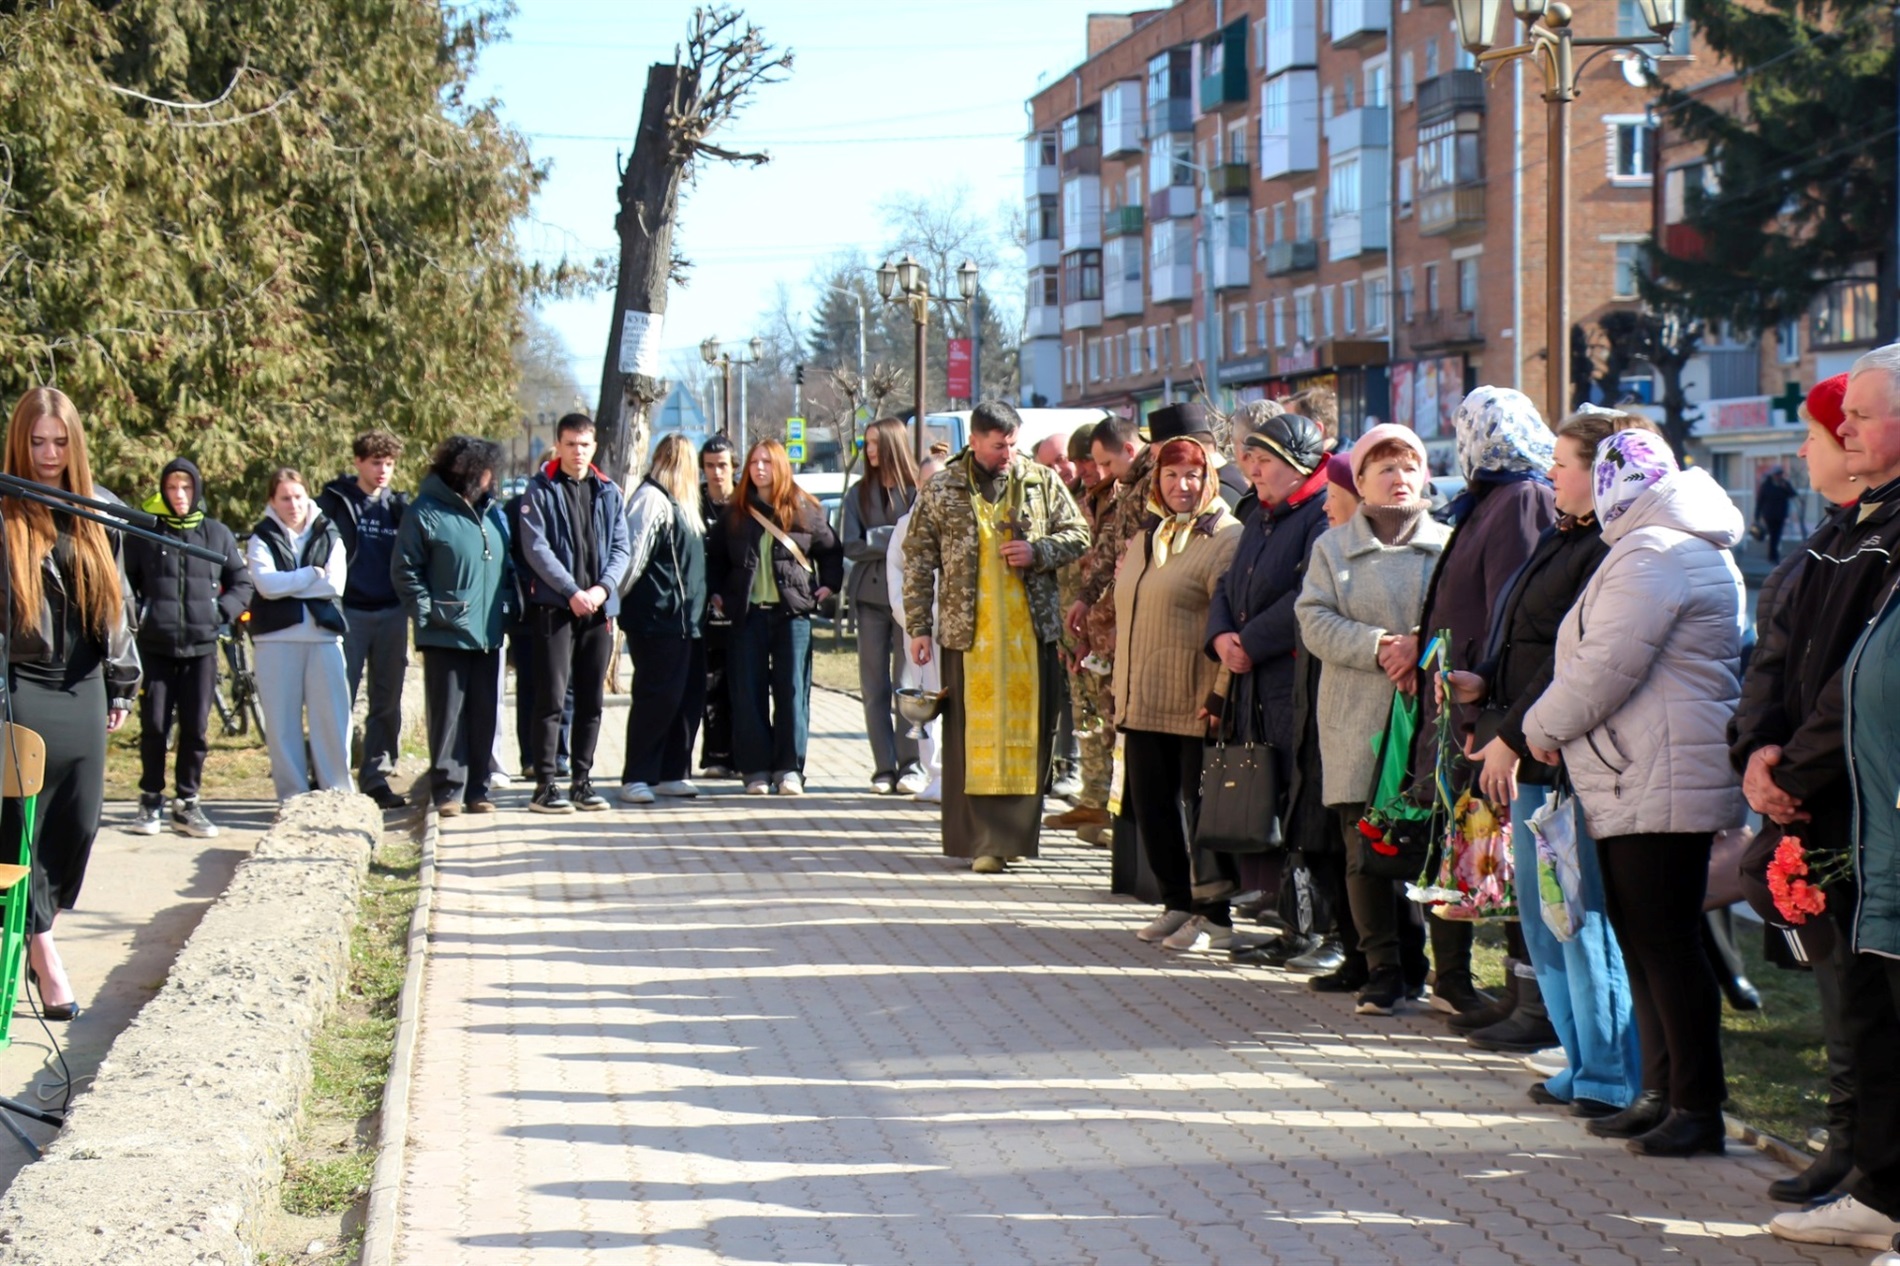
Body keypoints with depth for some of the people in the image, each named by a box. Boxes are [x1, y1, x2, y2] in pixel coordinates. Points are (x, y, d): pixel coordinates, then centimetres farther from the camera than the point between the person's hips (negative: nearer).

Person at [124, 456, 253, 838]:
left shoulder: (217, 534, 6)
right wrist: (138, 617, -7)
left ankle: (187, 803, 11)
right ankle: (151, 801, 12)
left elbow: (242, 584, 12)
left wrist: (219, 613, -3)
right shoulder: (144, 533, 2)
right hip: (155, 646, -1)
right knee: (154, 726, -1)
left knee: (196, 728, 2)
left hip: (201, 647, 1)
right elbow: (123, 583, 7)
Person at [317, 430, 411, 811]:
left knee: (387, 701, 7)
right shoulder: (334, 501, 1)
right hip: (348, 612, -4)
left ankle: (376, 776, 14)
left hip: (391, 614, 4)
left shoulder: (398, 506, 13)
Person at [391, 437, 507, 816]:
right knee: (448, 715, -2)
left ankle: (477, 789, 15)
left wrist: (507, 607, 10)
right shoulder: (426, 512, -5)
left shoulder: (490, 512, 15)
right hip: (446, 636, -6)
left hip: (488, 635, 6)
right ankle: (448, 791, 3)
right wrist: (429, 613, -12)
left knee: (485, 715, 7)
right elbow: (405, 572, -6)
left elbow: (506, 566, 22)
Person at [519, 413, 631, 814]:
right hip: (555, 607, -4)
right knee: (551, 699, -6)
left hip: (599, 608, 4)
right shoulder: (540, 490, 0)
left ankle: (582, 780, 15)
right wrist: (572, 591, -15)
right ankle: (545, 785, -3)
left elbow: (621, 547, 8)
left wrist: (603, 587, -9)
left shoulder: (608, 492, 12)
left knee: (592, 701, 7)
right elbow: (536, 548, -8)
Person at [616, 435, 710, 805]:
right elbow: (634, 555, -16)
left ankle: (672, 773, 16)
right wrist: (622, 598, -13)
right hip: (657, 618, -9)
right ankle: (636, 777, -2)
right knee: (656, 697, -7)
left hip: (685, 619, 9)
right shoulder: (651, 498, -12)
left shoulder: (678, 502, 19)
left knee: (689, 696, 10)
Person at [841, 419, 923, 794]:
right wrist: (894, 542, -9)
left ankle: (910, 765, -1)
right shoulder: (858, 494, 11)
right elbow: (851, 546, 3)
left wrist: (878, 540, -10)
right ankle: (884, 768, 4)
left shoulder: (918, 491, 0)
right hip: (871, 595, 3)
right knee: (874, 688, 2)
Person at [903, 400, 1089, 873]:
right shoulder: (941, 491, 3)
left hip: (1032, 629, 2)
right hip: (969, 632, -2)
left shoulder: (1042, 483, 7)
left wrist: (1038, 552, -8)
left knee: (1030, 728, 3)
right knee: (975, 732, -3)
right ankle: (981, 840, -1)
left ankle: (1018, 830, 13)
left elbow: (1077, 534, 13)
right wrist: (919, 625, 0)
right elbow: (919, 559, 5)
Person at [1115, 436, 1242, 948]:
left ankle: (1214, 916, 6)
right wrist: (1123, 691, 20)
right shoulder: (1148, 537, 16)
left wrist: (1222, 696, -20)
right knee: (1151, 804, 10)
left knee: (1200, 806, -2)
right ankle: (1176, 903, 21)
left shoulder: (1225, 540, -9)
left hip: (1195, 705, -8)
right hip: (1144, 702, 8)